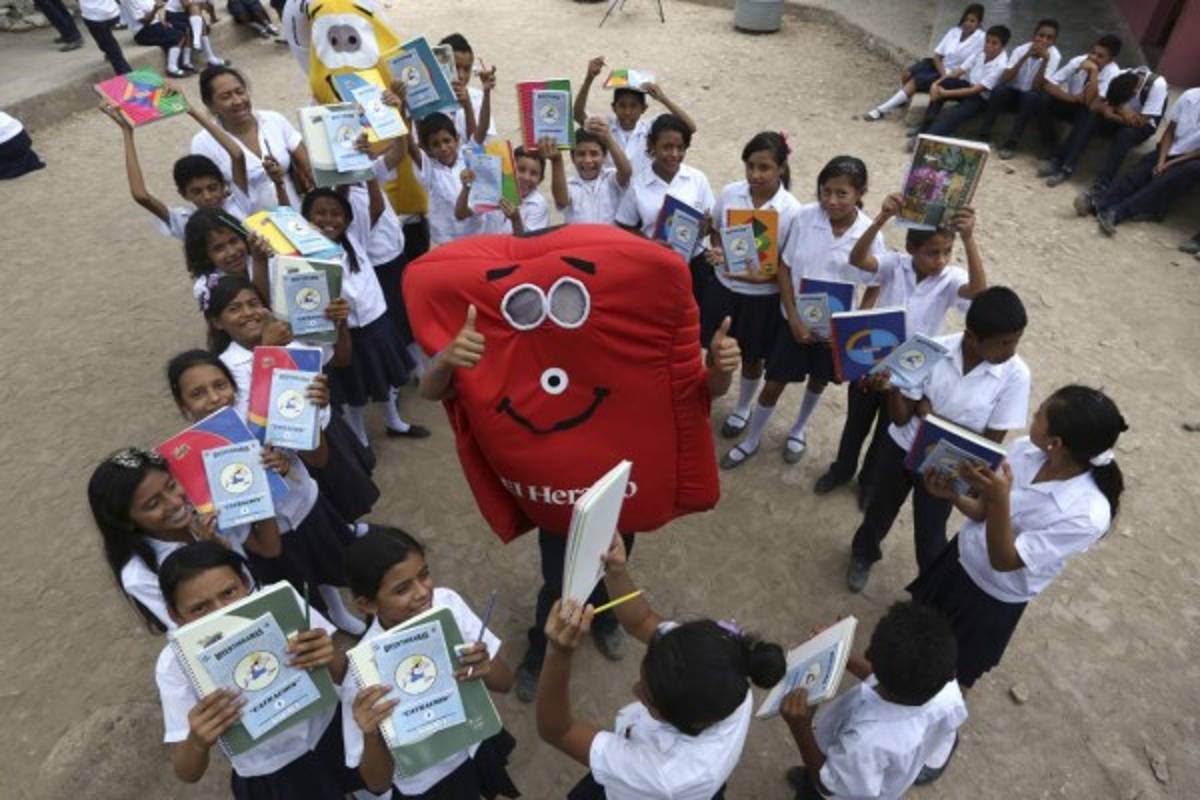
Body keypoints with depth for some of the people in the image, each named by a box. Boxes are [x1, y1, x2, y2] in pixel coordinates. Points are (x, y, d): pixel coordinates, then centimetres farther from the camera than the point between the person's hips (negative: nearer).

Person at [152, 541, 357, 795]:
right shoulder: (175, 664, -23)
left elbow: (348, 678, -16)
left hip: (331, 734, 1)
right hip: (268, 781, 0)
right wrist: (198, 742, -40)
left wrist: (331, 658, -40)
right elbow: (188, 774, -17)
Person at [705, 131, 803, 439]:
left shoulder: (792, 210, -19)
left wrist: (764, 276, -30)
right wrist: (715, 252, -16)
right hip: (722, 286, 2)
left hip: (763, 296, -2)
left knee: (752, 358, 18)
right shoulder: (729, 193, -11)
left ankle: (742, 410, 45)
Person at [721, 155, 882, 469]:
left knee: (818, 381, 22)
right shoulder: (804, 216, -16)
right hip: (796, 318, 0)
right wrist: (794, 318, -13)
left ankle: (798, 429, 49)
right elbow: (784, 267, -9)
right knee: (774, 384, 8)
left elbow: (874, 287, -4)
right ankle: (751, 440, 31)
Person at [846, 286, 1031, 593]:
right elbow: (901, 418, -16)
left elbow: (991, 442, -15)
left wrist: (933, 415, -22)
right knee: (879, 511, 23)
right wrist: (892, 388, -37)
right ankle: (863, 555, 56)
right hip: (900, 448, 1)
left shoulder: (1015, 376, -22)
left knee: (929, 536, 14)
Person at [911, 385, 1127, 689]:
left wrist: (1000, 500, -44)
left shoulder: (1088, 514, -35)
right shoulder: (1024, 449, -19)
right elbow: (982, 511, -8)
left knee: (958, 666, 21)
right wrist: (953, 495, -28)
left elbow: (1003, 560, -30)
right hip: (961, 556, 5)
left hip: (996, 596, -5)